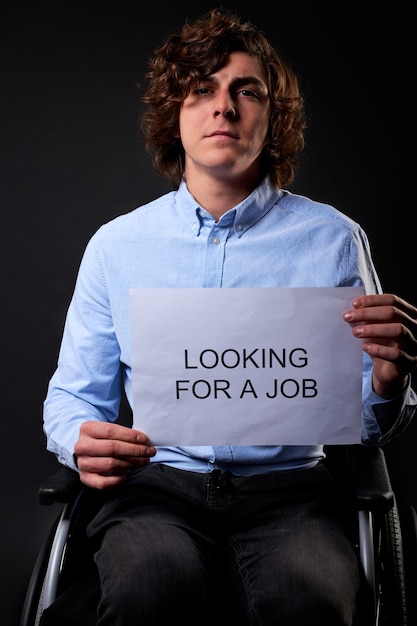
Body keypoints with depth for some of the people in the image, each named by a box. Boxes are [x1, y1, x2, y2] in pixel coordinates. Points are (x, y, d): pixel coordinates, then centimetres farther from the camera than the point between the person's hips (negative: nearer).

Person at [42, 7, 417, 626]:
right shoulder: (116, 244, 8)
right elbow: (72, 395, 14)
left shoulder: (334, 238, 5)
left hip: (287, 488, 0)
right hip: (158, 484, 0)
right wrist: (84, 443, -11)